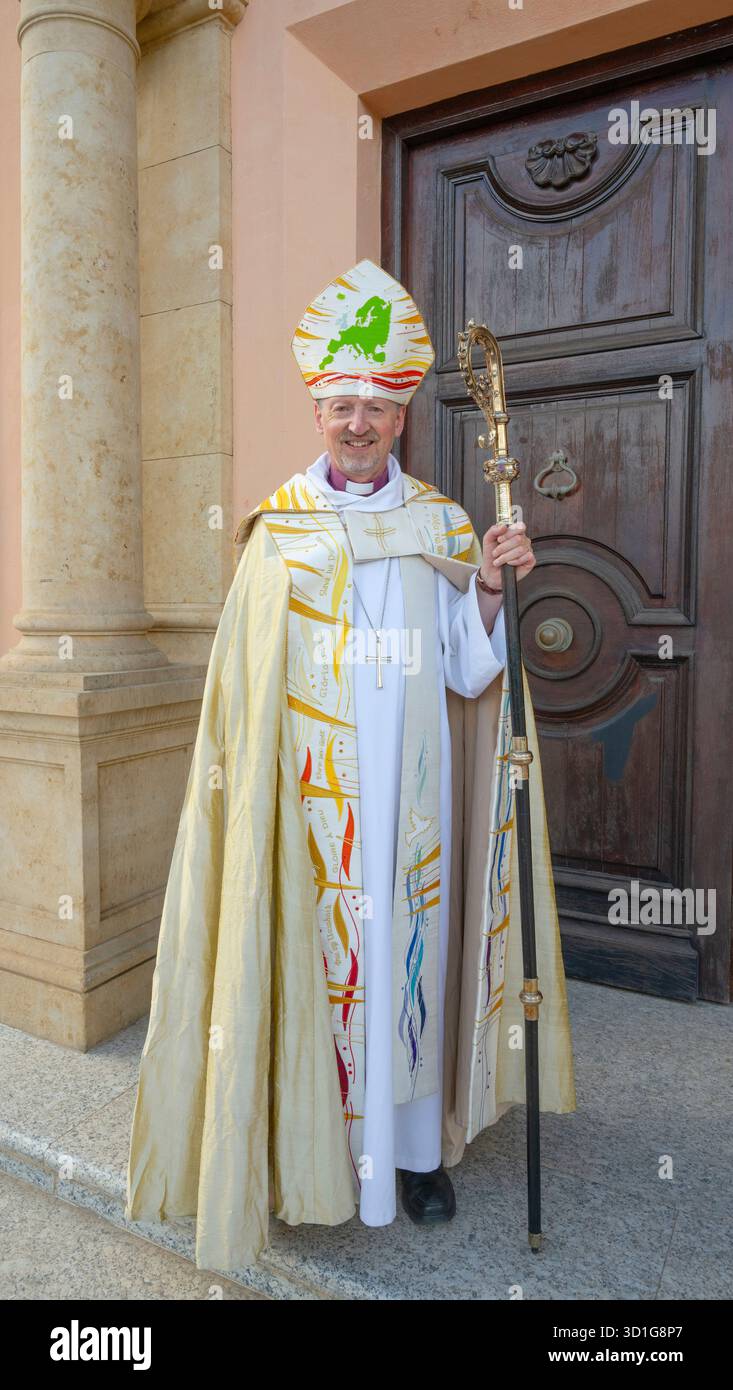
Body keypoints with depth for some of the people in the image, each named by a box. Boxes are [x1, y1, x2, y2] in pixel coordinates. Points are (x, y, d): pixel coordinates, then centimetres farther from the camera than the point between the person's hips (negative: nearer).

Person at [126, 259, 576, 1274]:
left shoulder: (442, 525, 6)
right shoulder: (279, 528, 2)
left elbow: (469, 671, 3)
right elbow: (247, 679, 1)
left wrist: (489, 588, -13)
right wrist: (247, 781, -6)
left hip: (410, 788, 2)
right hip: (313, 790, -1)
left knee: (411, 946, 8)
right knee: (317, 948, 4)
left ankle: (416, 1144, 28)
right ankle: (316, 1147, 25)